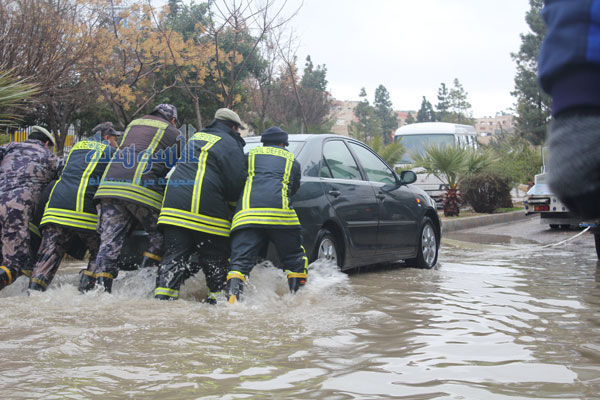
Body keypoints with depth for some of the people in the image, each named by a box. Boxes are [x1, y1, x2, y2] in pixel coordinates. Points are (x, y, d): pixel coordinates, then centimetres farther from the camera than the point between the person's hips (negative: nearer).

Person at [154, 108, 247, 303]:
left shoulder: (195, 138, 23)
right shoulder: (230, 145, -1)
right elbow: (236, 183, -6)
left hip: (174, 206, 6)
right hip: (206, 211, -6)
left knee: (173, 256, 6)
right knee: (215, 259, 6)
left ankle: (162, 296, -1)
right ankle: (219, 298, 10)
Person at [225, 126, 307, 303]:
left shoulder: (250, 155, 26)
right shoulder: (292, 160, 24)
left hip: (247, 213, 1)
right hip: (280, 212, -1)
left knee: (239, 260, -2)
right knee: (295, 258, 15)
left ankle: (232, 297, -20)